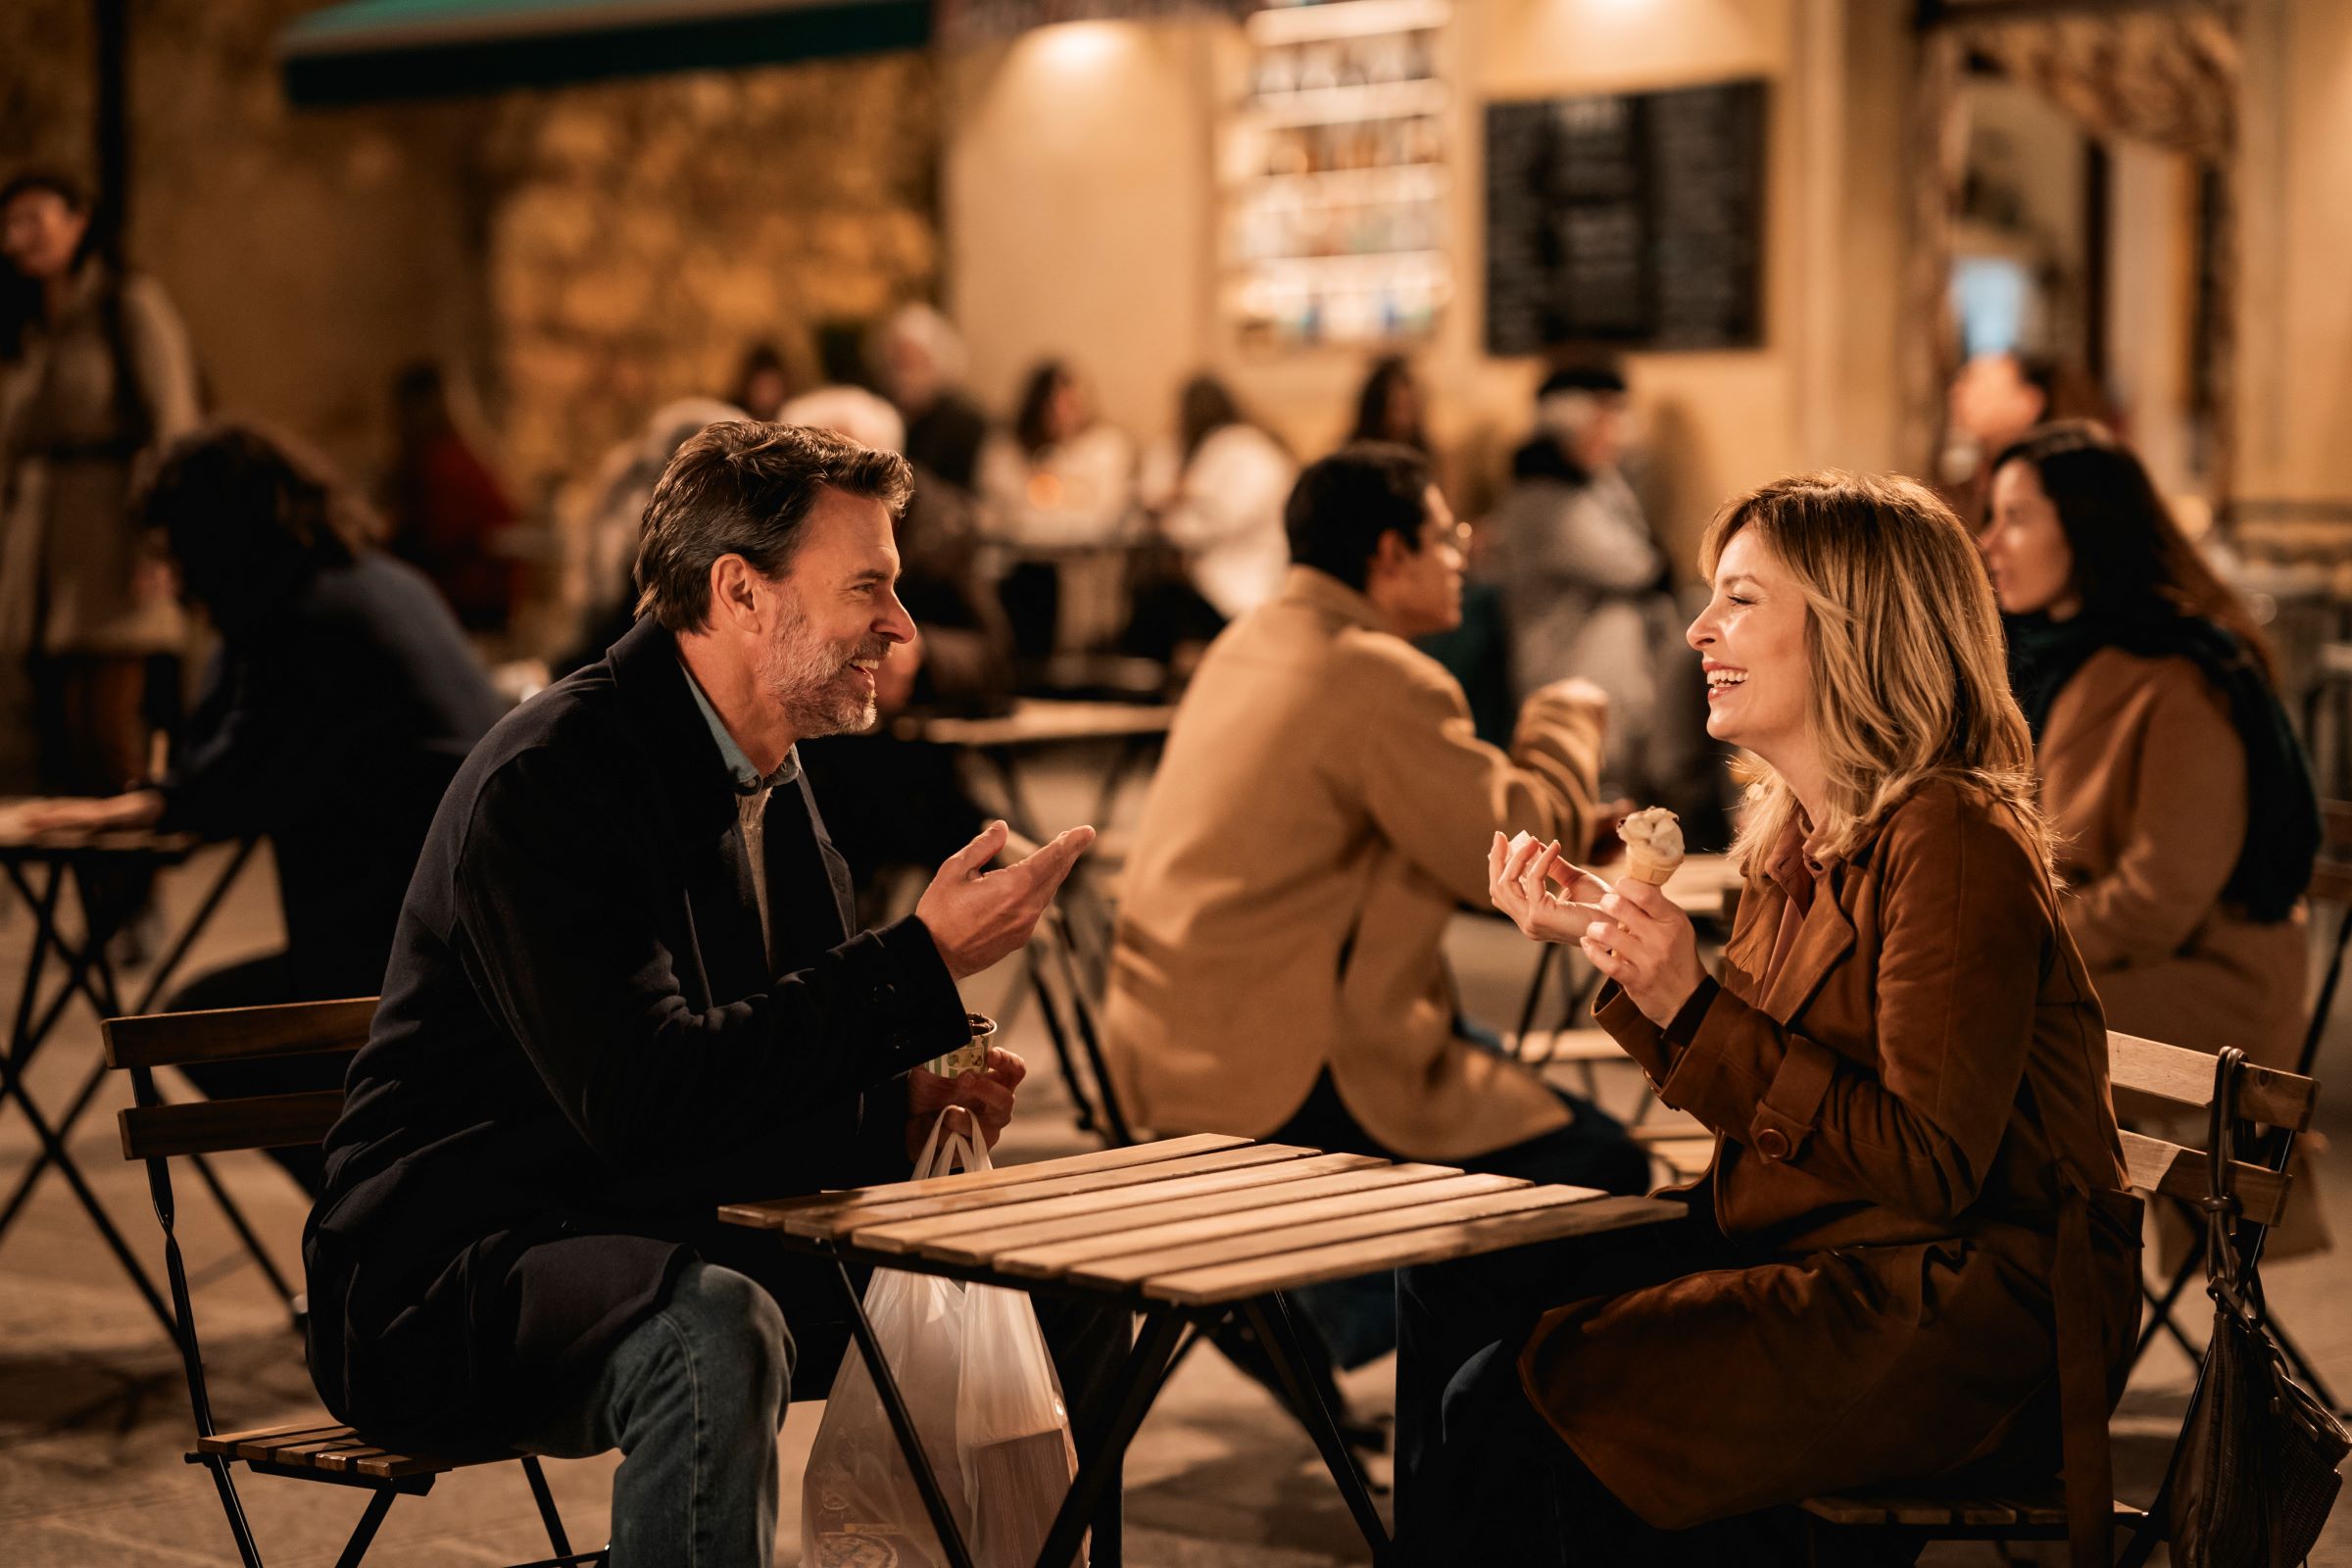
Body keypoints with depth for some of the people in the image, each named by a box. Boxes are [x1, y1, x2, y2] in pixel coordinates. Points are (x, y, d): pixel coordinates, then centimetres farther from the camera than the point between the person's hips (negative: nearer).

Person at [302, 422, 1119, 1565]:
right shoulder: (546, 781, -20)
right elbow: (644, 1095, -31)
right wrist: (925, 960, -26)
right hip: (454, 1272, -9)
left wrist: (900, 1106, -6)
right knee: (716, 1333, -39)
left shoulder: (770, 783, 9)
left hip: (671, 1244, 9)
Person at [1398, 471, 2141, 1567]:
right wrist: (1610, 939, 8)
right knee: (1448, 1292, 2)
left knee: (1520, 1404, -19)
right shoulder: (1798, 834, 10)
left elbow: (1932, 1168, -22)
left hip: (1961, 1323, -9)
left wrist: (1695, 1006, -25)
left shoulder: (1953, 846, -18)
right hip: (1798, 1249, 9)